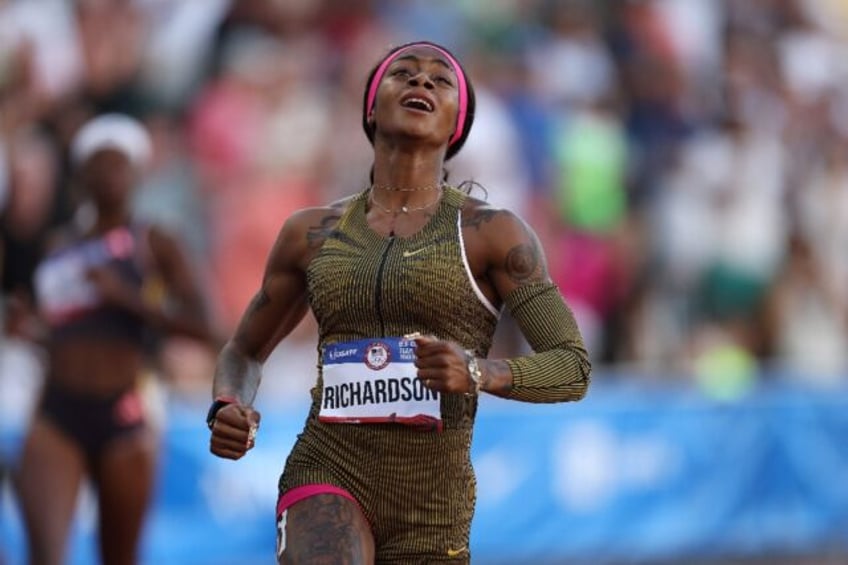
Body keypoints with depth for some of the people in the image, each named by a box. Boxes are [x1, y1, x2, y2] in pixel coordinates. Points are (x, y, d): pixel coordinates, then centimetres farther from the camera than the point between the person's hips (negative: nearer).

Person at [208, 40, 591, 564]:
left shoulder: (491, 232, 1)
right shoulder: (312, 233, 9)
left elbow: (573, 368, -5)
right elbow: (244, 352, 22)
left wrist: (478, 372, -24)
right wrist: (227, 410, -1)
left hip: (432, 508, 0)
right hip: (328, 479, 0)